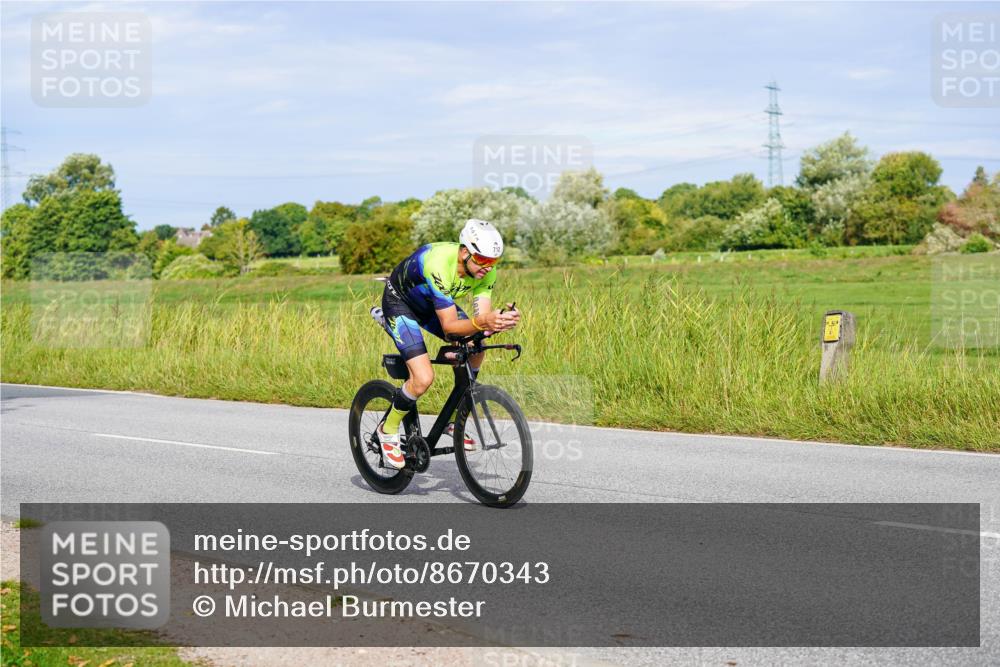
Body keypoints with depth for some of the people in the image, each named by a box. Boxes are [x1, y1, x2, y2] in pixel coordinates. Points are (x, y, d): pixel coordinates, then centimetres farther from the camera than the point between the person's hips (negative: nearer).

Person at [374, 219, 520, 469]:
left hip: (431, 304, 7)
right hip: (399, 302, -7)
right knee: (423, 378, -22)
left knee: (476, 344, -13)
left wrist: (499, 321, -46)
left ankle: (453, 420, 6)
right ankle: (388, 430, 4)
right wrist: (482, 323, -56)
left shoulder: (486, 272, -20)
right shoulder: (439, 264, -40)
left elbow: (481, 318, -24)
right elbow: (449, 325, -39)